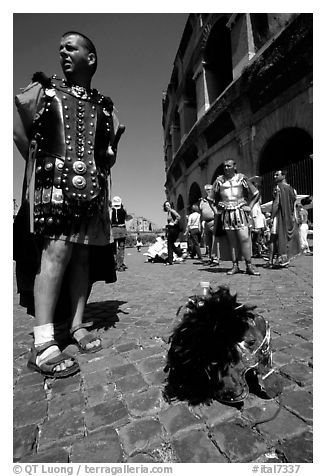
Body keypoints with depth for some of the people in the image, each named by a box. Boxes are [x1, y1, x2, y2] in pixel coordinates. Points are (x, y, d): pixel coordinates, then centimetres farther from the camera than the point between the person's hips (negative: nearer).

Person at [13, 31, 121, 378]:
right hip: (55, 184, -3)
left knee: (83, 257, 2)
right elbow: (18, 128, 7)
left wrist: (102, 167, 6)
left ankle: (77, 326, 13)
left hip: (91, 190, 4)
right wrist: (41, 163, -1)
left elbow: (110, 151, 23)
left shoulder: (104, 107, 21)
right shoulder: (43, 90, 14)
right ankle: (43, 343, -12)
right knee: (56, 250, -18)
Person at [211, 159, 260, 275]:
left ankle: (249, 266, 0)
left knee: (245, 238, -8)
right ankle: (235, 265, 10)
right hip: (226, 213, 2)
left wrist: (250, 206, 0)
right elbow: (212, 197, 18)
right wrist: (218, 208, 5)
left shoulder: (241, 178, 6)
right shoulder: (219, 180, 8)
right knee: (232, 241, 3)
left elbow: (256, 194, 10)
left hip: (240, 211, -1)